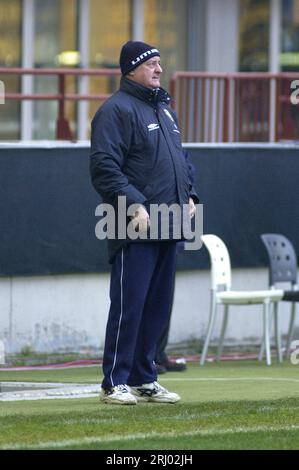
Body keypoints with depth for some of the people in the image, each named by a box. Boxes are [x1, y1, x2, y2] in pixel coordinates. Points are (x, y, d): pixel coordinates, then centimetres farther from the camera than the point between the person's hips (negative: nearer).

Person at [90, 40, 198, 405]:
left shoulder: (164, 108, 20)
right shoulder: (116, 110, -8)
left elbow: (178, 157, 29)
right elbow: (104, 167, -16)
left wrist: (189, 195, 13)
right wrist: (134, 205, -22)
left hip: (169, 227, 9)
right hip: (134, 231, -9)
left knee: (157, 306, 11)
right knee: (129, 306, -8)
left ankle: (144, 379, 18)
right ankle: (115, 384, -4)